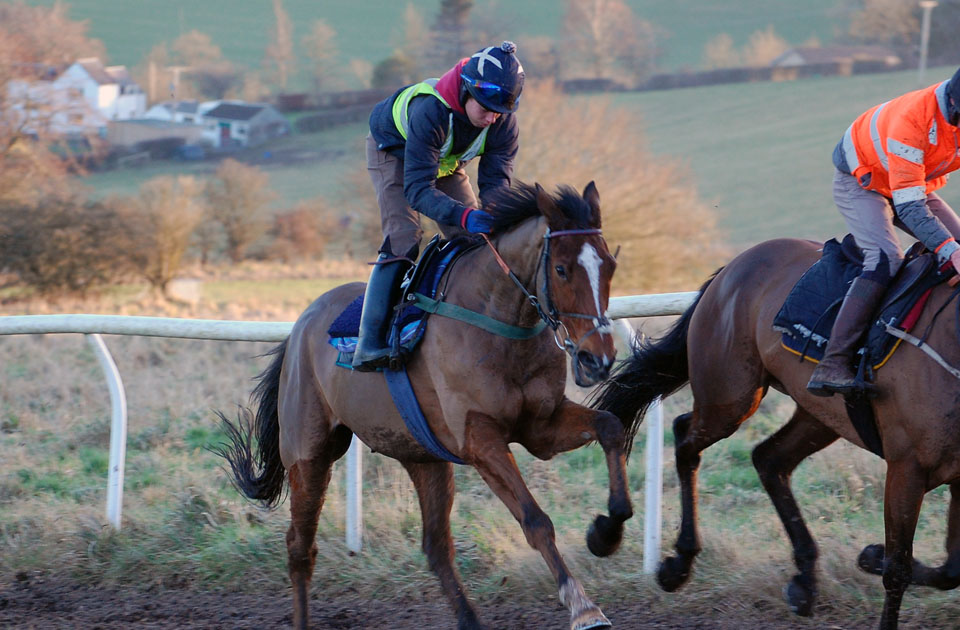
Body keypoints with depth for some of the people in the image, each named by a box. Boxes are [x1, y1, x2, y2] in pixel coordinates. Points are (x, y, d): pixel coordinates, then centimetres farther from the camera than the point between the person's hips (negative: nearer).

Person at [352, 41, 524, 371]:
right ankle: (370, 341, -25)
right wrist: (464, 216, -63)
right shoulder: (430, 113, -45)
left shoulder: (504, 125, -28)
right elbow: (417, 189, -47)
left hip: (446, 161, 6)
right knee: (402, 240, -23)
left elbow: (496, 182, -27)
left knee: (471, 239, -4)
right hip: (394, 151, -6)